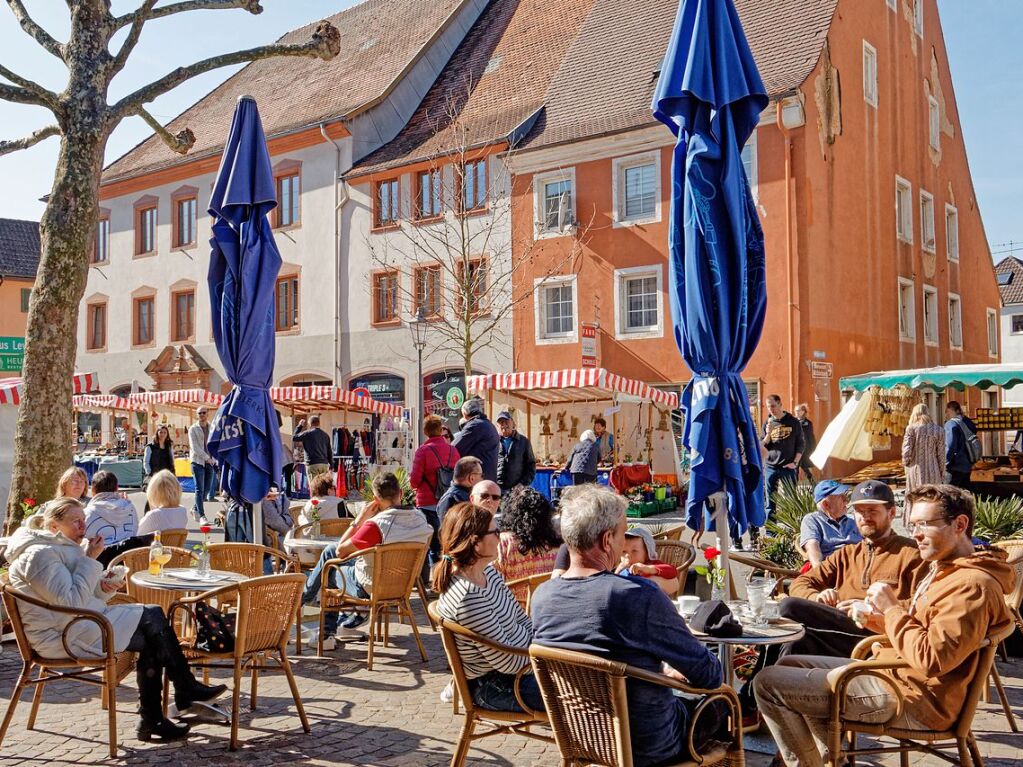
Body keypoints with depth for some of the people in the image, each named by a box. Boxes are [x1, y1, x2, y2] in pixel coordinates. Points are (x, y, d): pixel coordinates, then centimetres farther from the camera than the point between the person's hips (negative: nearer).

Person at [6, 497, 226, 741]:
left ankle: (151, 721, -4)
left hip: (83, 623, 10)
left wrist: (102, 586, -2)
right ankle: (186, 691, 1)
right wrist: (90, 560, -19)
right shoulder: (39, 555, -16)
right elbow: (71, 601, -25)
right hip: (64, 637, -10)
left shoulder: (62, 548, 17)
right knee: (152, 618, -13)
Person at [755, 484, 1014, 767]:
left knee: (769, 683, -13)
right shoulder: (944, 570, 13)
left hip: (910, 700, -11)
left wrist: (892, 610, -16)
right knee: (790, 665, 18)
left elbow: (931, 659, -28)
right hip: (892, 672, 11)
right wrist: (875, 619, 5)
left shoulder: (972, 584, -21)